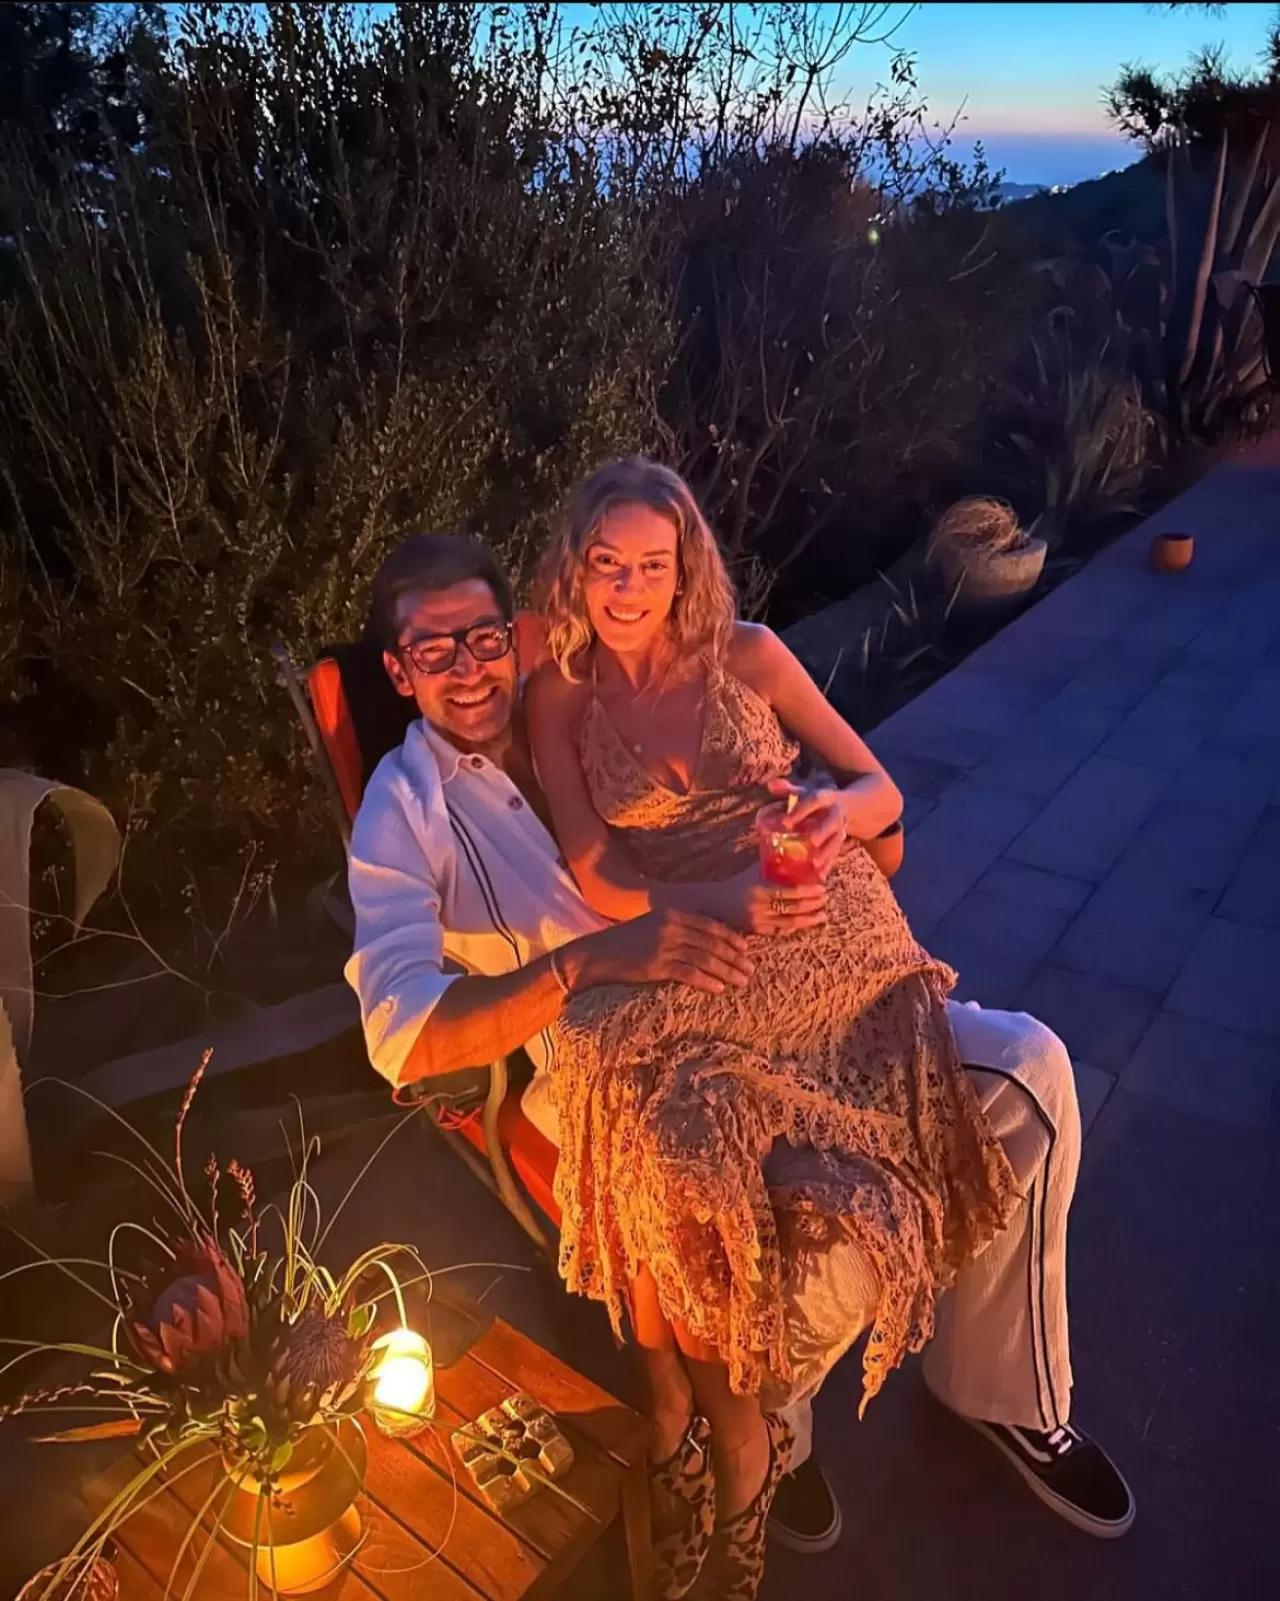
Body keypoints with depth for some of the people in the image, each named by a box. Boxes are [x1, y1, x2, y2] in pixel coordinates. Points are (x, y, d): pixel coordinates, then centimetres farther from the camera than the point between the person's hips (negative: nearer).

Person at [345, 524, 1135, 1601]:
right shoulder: (403, 815, -4)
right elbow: (403, 1036, -18)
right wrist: (600, 957, -31)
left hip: (752, 1000, 5)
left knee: (1026, 1067, -9)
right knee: (838, 1233, -27)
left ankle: (1000, 1389, 14)